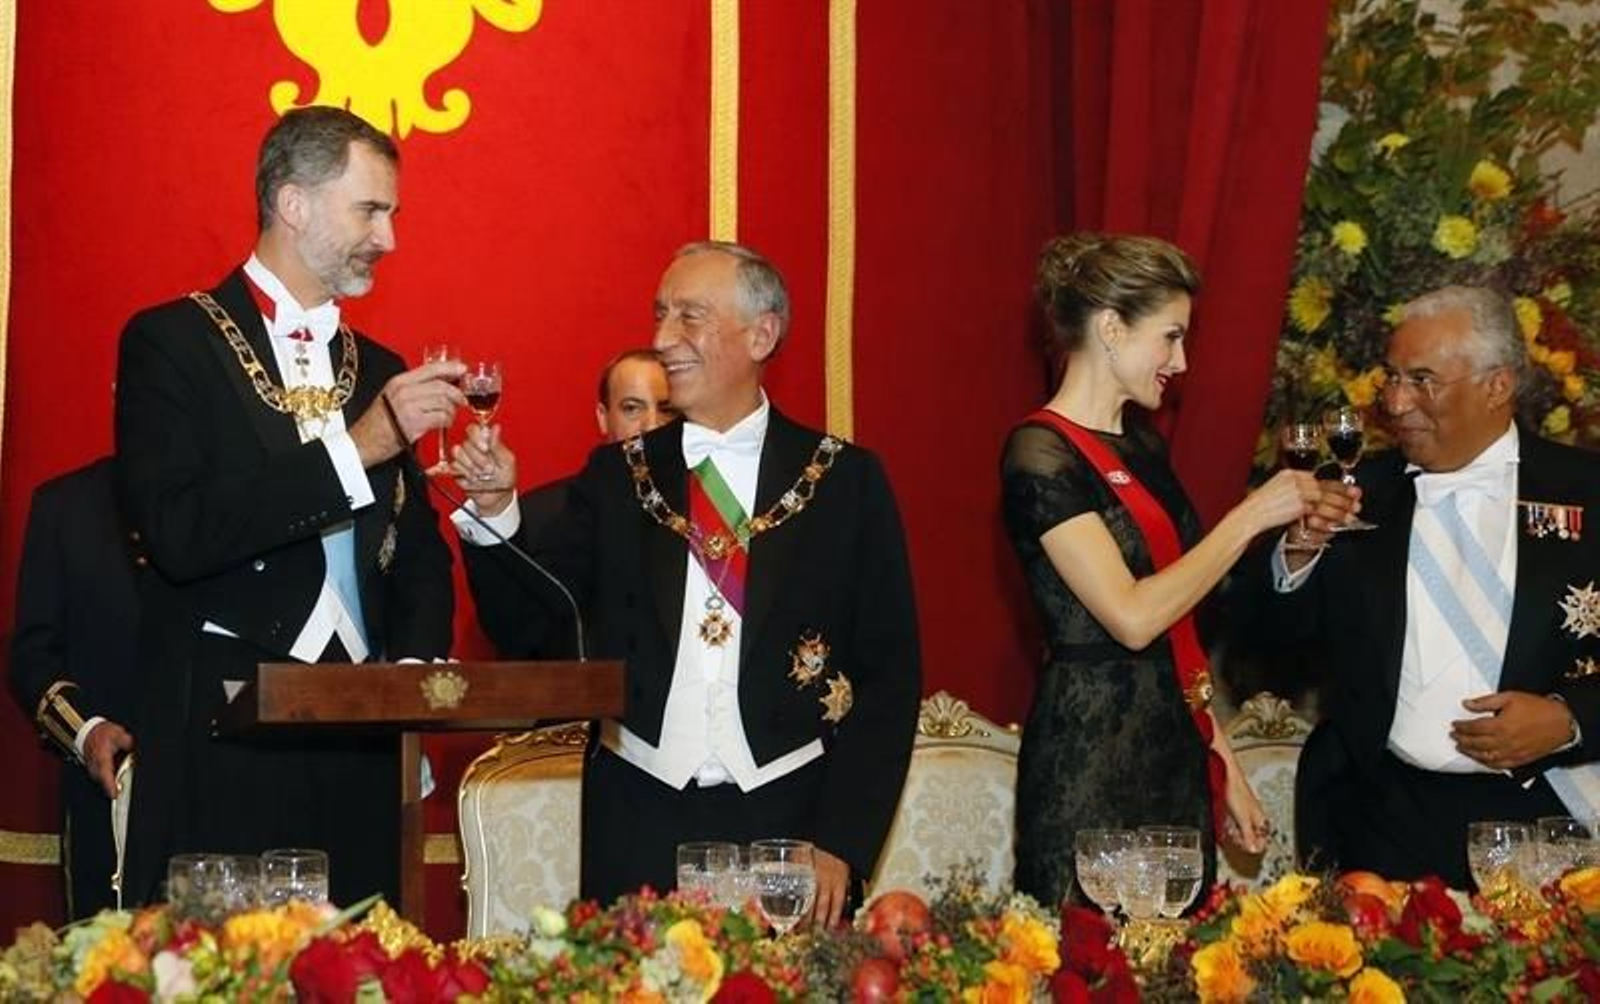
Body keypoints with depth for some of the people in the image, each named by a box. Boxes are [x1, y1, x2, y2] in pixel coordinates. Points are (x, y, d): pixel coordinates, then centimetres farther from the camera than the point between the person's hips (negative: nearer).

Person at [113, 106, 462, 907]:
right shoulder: (173, 343, -2)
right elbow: (177, 531, -16)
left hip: (359, 751, 5)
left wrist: (415, 667, 1)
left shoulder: (378, 371, 16)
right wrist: (354, 449, -17)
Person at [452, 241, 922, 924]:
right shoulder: (615, 476, 8)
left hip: (790, 829, -1)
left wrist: (842, 845, -6)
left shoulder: (845, 479, 2)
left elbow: (888, 673, 0)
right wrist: (496, 510, -13)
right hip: (638, 829, 2)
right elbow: (522, 629, 4)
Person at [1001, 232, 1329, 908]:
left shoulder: (1143, 447, 14)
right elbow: (1133, 617, -21)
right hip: (1091, 757, -8)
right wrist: (1251, 517, -14)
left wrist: (1224, 763, 14)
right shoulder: (1041, 454, -12)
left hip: (1175, 750, 8)